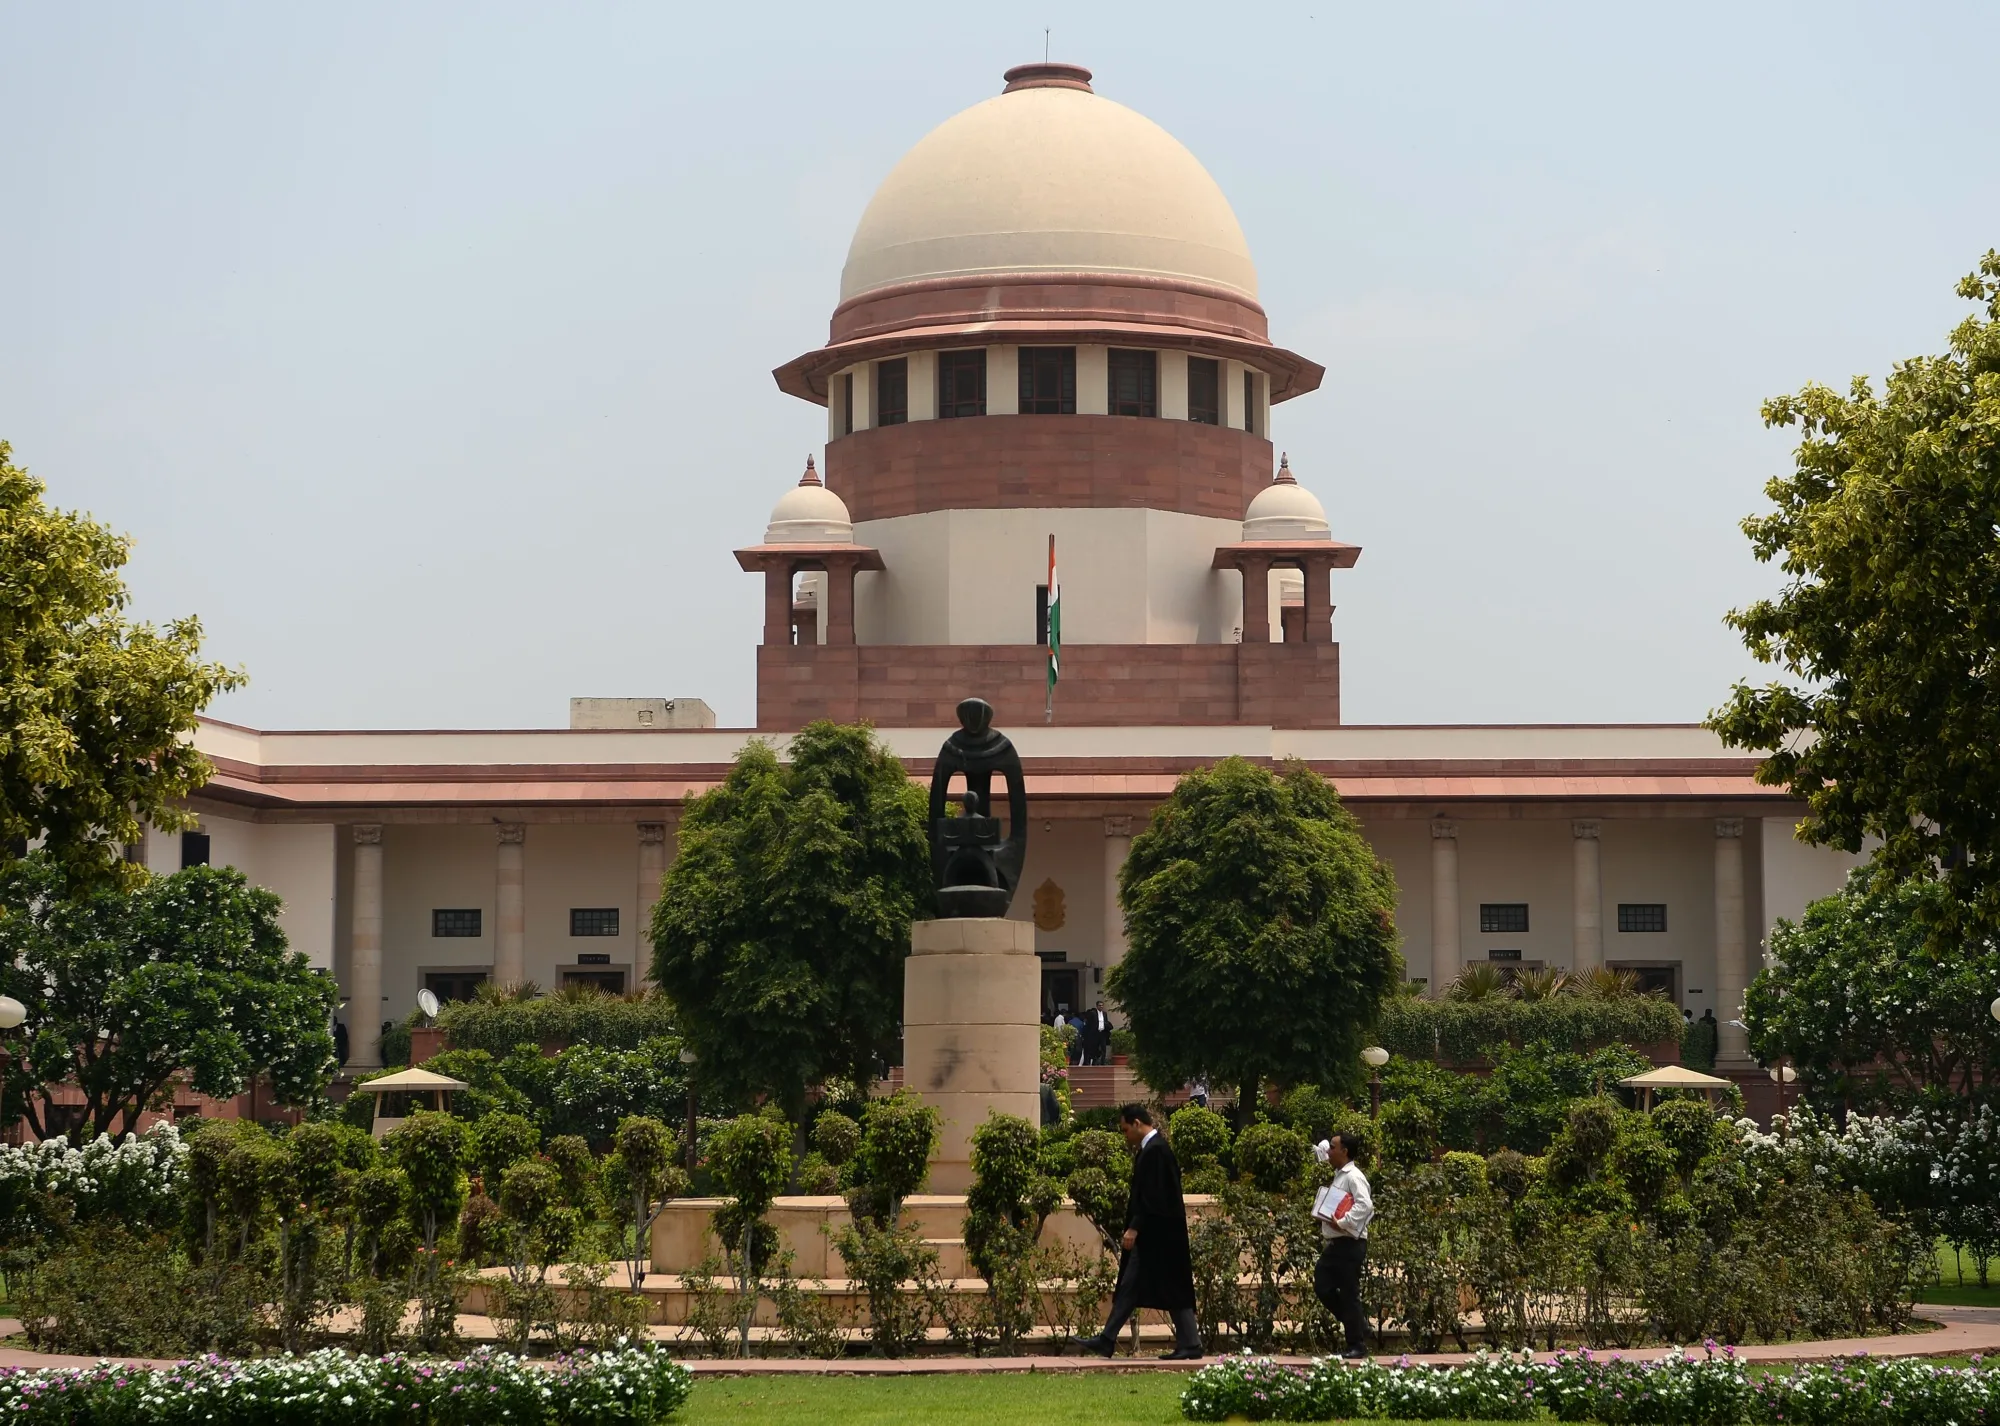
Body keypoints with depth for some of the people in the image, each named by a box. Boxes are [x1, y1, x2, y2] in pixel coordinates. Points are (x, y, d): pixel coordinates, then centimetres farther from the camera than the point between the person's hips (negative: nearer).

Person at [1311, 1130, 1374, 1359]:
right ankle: (1357, 1323, 20)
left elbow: (1365, 1205, -28)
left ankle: (1357, 1346, 5)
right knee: (1322, 1287, 8)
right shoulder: (1338, 1175, 16)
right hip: (1334, 1244, 10)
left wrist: (1342, 1223, -28)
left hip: (1350, 1244, -10)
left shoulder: (1353, 1177, -14)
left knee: (1348, 1294, -4)